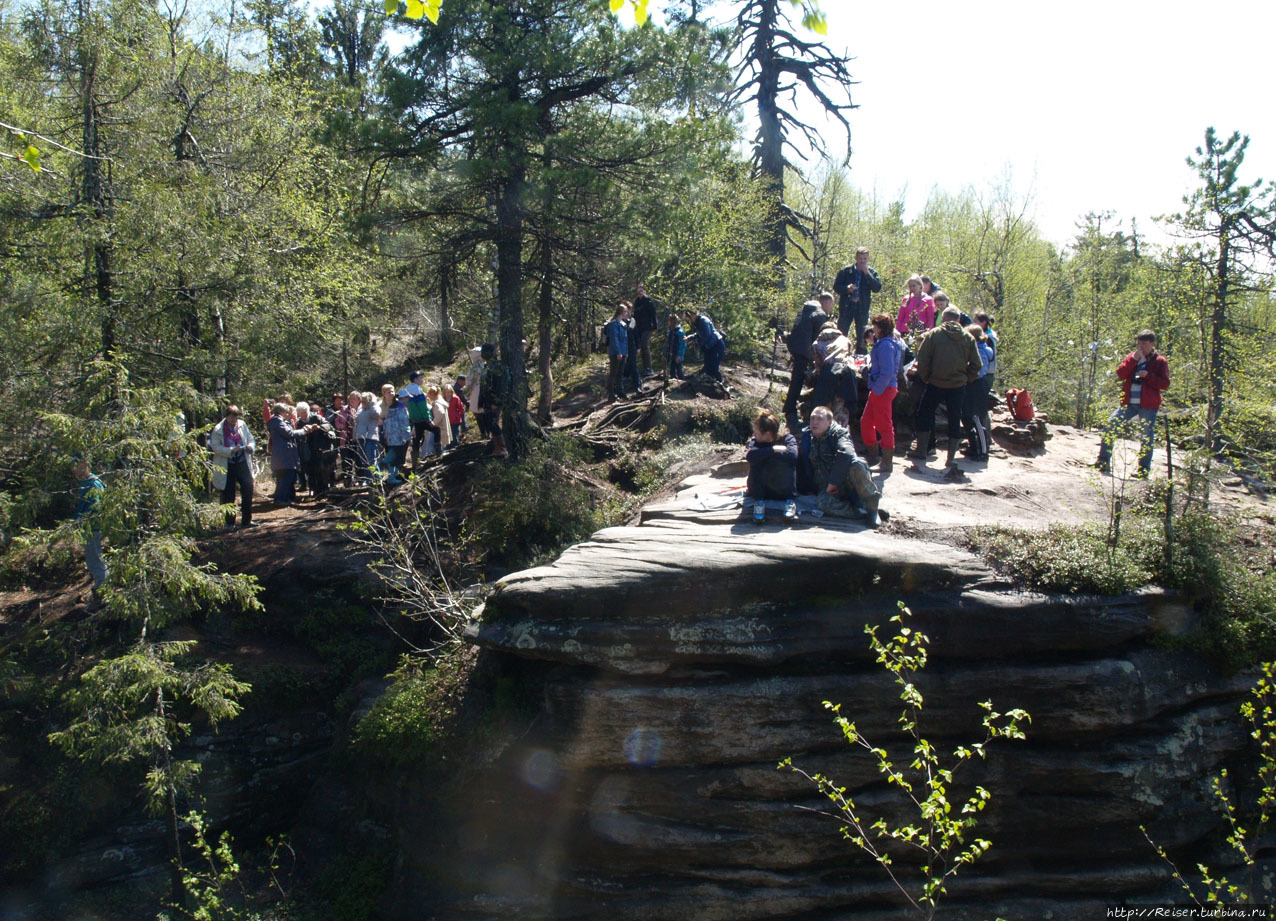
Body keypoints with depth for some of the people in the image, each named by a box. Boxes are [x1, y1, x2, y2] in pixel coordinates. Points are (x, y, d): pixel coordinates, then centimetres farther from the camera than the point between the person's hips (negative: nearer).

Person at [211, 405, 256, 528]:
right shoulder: (218, 429, -6)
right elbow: (215, 447, -13)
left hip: (242, 463, 3)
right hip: (226, 466, -3)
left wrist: (250, 446, -13)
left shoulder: (242, 425, 5)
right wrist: (231, 450, -24)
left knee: (248, 488, -3)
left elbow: (251, 440, 10)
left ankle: (246, 520, 8)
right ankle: (229, 522, 17)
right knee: (228, 495, 4)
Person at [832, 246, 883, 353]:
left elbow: (877, 288, -9)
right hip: (846, 307, -1)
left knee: (862, 338, 5)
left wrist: (867, 273, -16)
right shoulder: (846, 271, 1)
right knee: (841, 334, 0)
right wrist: (847, 288, -18)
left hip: (862, 308, 1)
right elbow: (836, 286, 2)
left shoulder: (871, 273, 4)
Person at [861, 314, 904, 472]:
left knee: (884, 425, -3)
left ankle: (887, 463, 4)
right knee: (866, 421, 17)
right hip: (880, 389, 11)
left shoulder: (886, 345, -18)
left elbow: (887, 372, -24)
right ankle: (871, 456, 29)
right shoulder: (883, 342, 14)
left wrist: (877, 389, -20)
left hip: (883, 389, -11)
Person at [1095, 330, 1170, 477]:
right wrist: (1134, 359, -12)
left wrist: (1148, 376, -16)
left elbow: (1165, 384, -3)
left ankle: (1144, 469, 10)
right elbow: (1120, 374, -3)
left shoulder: (1160, 361, 3)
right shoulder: (1132, 357, 11)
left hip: (1148, 406, -3)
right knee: (1109, 427, -6)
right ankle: (1103, 462, 1)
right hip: (1128, 403, 3)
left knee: (1147, 437, 2)